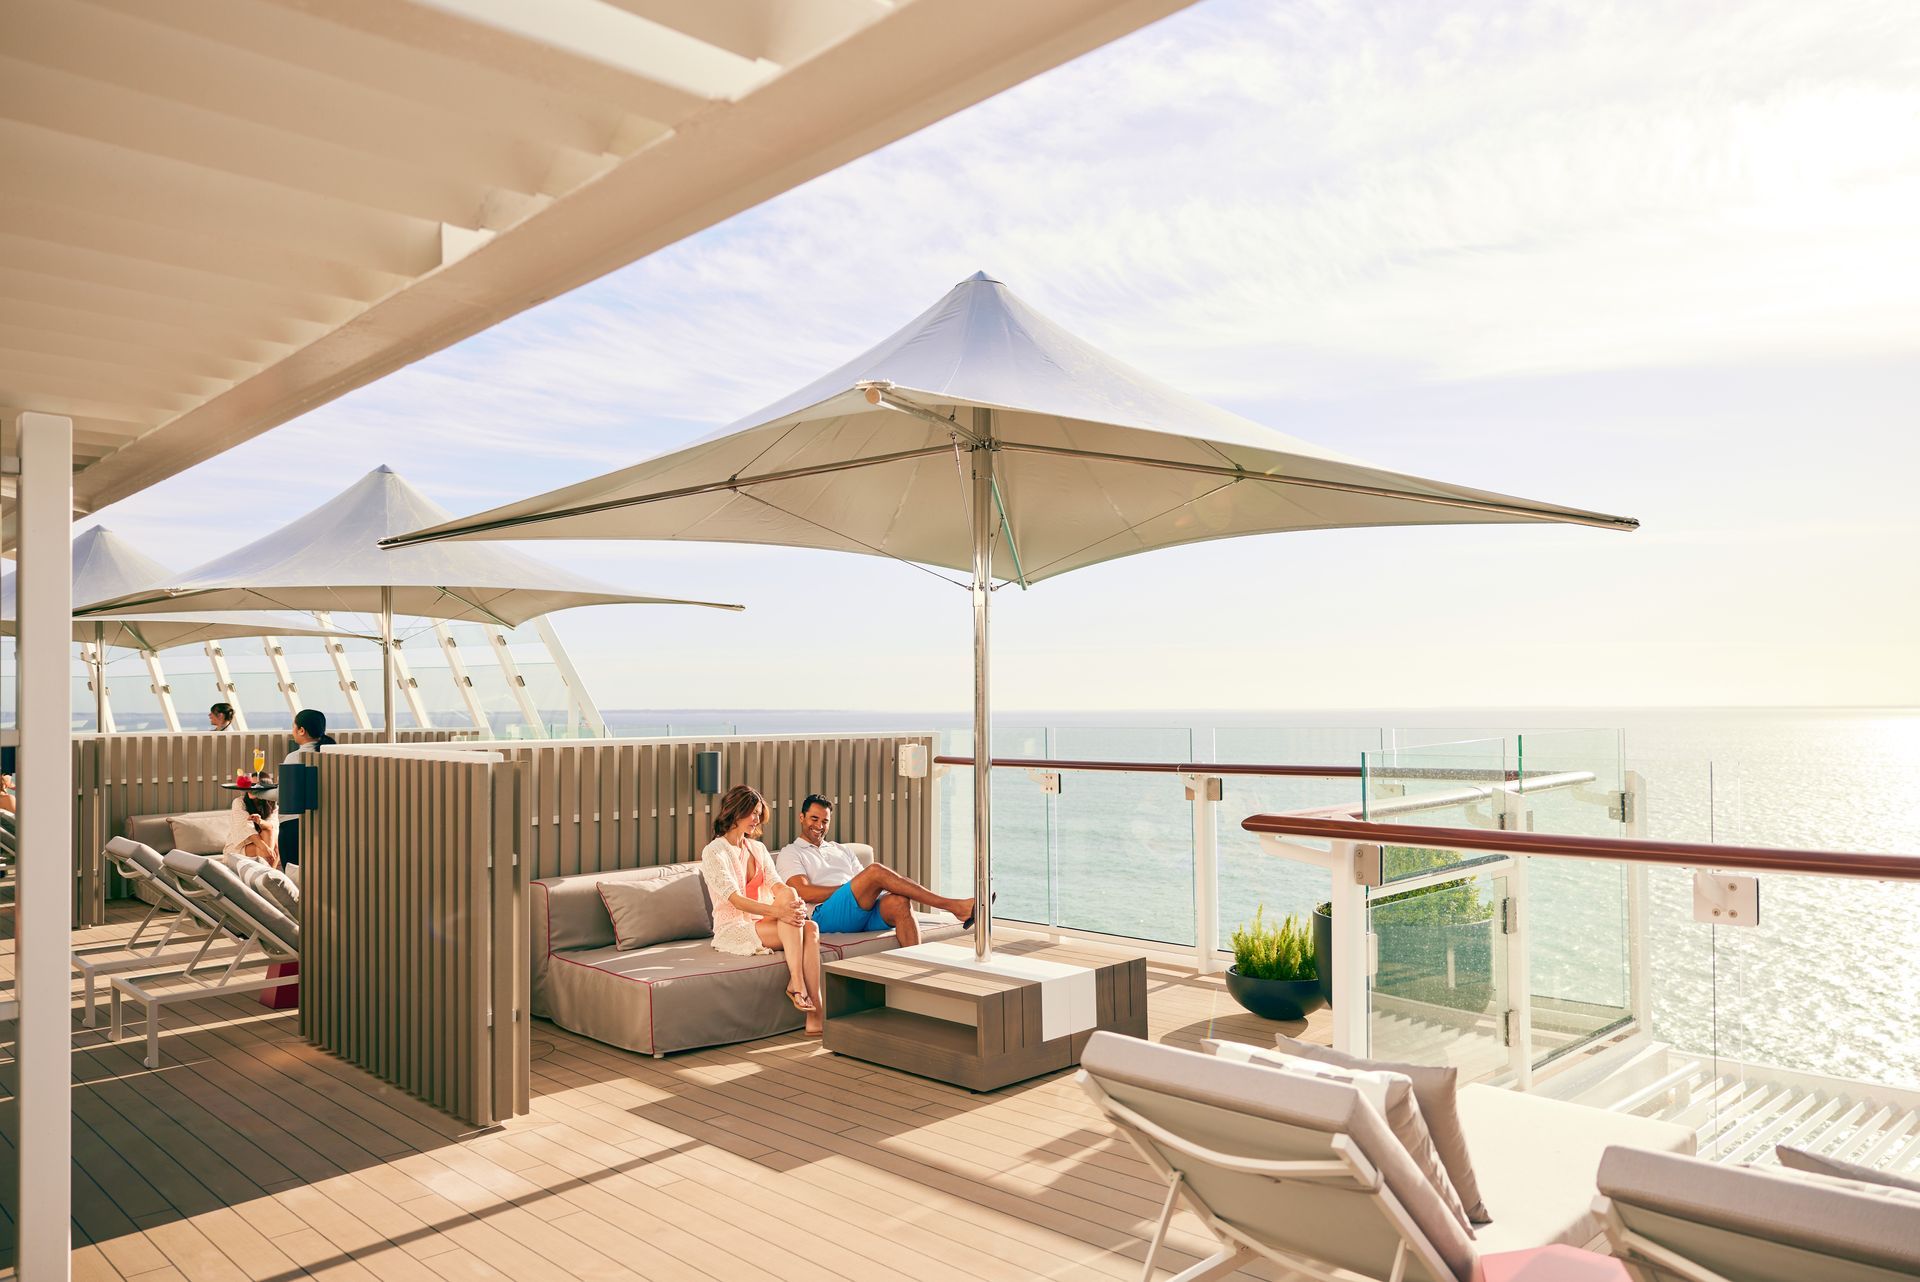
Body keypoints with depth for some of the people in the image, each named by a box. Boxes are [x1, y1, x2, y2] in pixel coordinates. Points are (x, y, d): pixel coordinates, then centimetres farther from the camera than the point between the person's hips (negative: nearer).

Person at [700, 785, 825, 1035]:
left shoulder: (758, 848, 15)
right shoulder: (714, 852, -8)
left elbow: (777, 885, 0)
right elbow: (736, 900, -20)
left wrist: (797, 904, -24)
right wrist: (779, 911, -34)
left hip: (761, 922, 6)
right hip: (733, 929, -6)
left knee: (810, 928, -26)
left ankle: (815, 1016, -33)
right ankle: (797, 983, -31)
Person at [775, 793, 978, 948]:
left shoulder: (841, 850, 33)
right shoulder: (790, 853, 15)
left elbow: (868, 885, 20)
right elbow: (804, 893, -4)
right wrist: (849, 887, -8)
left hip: (864, 913, 6)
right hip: (826, 915, -6)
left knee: (898, 901, -29)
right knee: (875, 870, -28)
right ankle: (953, 906, -31)